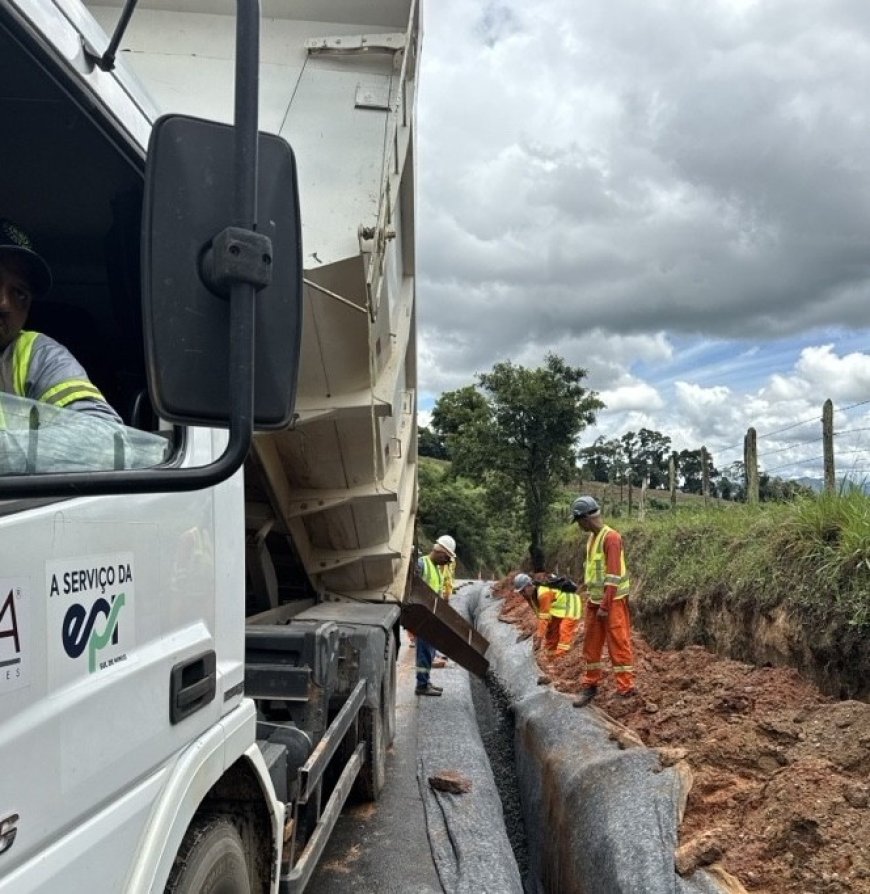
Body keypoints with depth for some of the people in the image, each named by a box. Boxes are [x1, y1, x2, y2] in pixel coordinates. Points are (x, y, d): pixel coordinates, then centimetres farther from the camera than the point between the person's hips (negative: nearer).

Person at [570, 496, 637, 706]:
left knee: (618, 644, -3)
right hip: (594, 601, 8)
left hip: (613, 602, -8)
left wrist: (605, 606, -19)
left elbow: (613, 575, -19)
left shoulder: (611, 537, -16)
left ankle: (626, 690, 4)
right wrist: (590, 597, 13)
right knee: (591, 644, 12)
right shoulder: (592, 537, 10)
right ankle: (590, 685, 23)